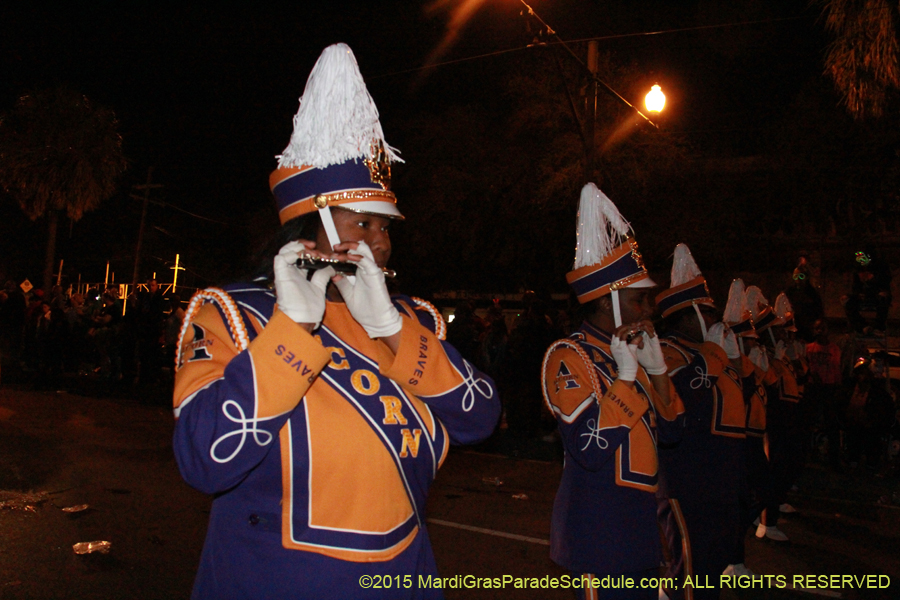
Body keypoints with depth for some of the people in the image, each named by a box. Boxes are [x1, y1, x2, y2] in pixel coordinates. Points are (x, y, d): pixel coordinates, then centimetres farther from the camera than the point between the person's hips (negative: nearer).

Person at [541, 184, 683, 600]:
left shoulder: (630, 351, 10)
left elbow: (670, 430, 10)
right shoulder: (569, 357, -16)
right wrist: (625, 377, -23)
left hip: (638, 524, 9)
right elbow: (590, 450, -25)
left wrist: (655, 367, -2)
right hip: (599, 531, -9)